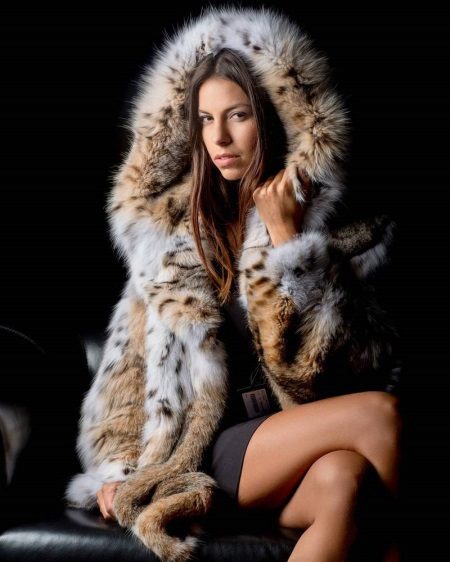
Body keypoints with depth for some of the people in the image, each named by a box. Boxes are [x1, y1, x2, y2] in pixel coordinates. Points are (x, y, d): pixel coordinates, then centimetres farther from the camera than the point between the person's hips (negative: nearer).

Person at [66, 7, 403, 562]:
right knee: (379, 412, -27)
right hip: (222, 444, -1)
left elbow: (326, 351, -7)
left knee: (343, 479, -35)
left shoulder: (321, 209, 2)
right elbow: (147, 356, 7)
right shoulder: (184, 221, 3)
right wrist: (120, 467, 4)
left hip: (300, 432, 1)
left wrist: (286, 236, -14)